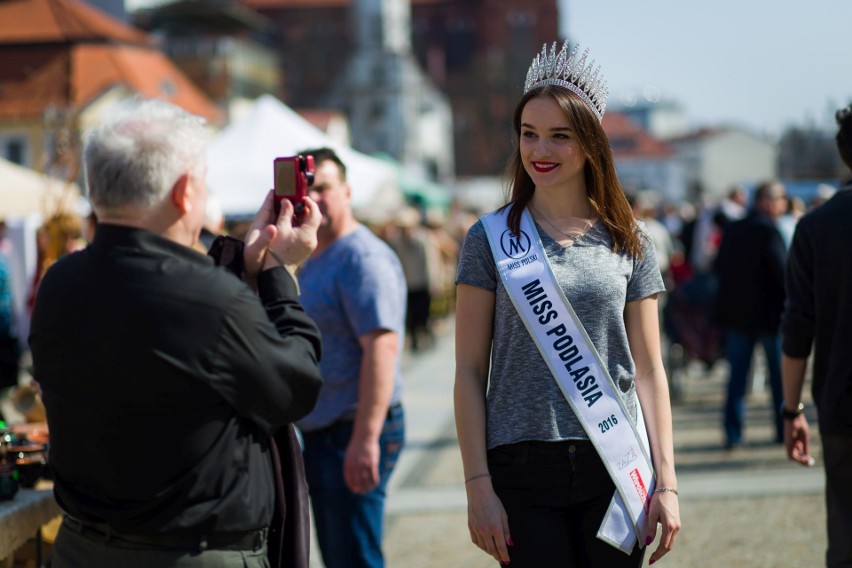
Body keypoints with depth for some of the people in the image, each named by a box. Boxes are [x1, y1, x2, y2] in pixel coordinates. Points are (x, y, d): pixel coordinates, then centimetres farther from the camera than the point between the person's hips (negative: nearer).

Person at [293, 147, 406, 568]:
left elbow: (381, 345, -24)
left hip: (353, 434, -10)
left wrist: (365, 439, -29)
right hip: (317, 434, 10)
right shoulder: (311, 261, 16)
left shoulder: (363, 258, -15)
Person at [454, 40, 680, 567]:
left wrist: (666, 482, 0)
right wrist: (478, 485, -6)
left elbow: (649, 371, 7)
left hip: (615, 467, 1)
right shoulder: (491, 239, 3)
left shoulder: (629, 242, 7)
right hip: (523, 469, -1)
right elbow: (470, 372, 1)